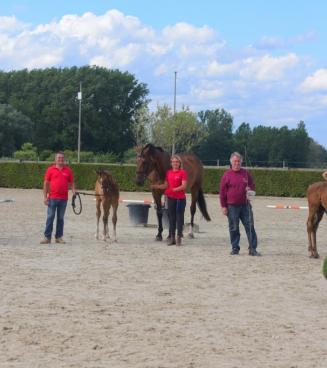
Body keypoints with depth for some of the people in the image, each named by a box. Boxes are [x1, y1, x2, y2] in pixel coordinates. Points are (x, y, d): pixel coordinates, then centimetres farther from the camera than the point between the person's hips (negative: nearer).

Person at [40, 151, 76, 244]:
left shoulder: (68, 170, 8)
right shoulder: (50, 169, 2)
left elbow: (71, 182, 11)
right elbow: (46, 183, 3)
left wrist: (73, 190, -9)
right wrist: (45, 196, -2)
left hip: (63, 198, 2)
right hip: (52, 198, -2)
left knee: (60, 218, 8)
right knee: (50, 217, -1)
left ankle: (59, 237, 15)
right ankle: (47, 237, 1)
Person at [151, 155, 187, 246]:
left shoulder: (183, 172, -7)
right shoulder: (168, 173, 9)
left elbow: (184, 186, -15)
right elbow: (166, 185, 13)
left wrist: (174, 189, -27)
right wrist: (156, 186, -1)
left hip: (180, 198, -5)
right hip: (171, 198, 5)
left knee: (179, 218, 0)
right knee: (171, 217, 8)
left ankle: (179, 237, 5)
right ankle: (172, 237, 14)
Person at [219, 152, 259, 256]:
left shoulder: (245, 173, 9)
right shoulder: (227, 175, 1)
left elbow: (252, 185, 18)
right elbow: (222, 191, 0)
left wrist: (250, 189, -7)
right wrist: (223, 206, -5)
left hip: (245, 205, 2)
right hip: (232, 206, -2)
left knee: (250, 226, -1)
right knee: (233, 228, 4)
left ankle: (252, 248, 1)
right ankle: (235, 248, 13)